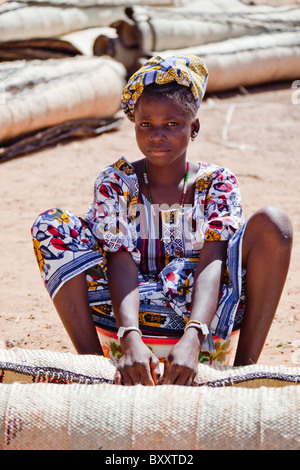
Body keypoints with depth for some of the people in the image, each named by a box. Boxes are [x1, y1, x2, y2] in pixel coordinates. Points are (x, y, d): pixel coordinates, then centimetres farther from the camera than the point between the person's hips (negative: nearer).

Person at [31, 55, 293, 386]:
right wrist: (131, 340, -35)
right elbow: (122, 263, -15)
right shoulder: (115, 182, -1)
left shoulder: (218, 183, -1)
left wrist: (192, 338, -37)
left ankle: (246, 365, -19)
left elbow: (212, 263, -17)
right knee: (51, 224, -15)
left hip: (201, 311, 0)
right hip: (129, 311, 0)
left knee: (271, 223, -20)